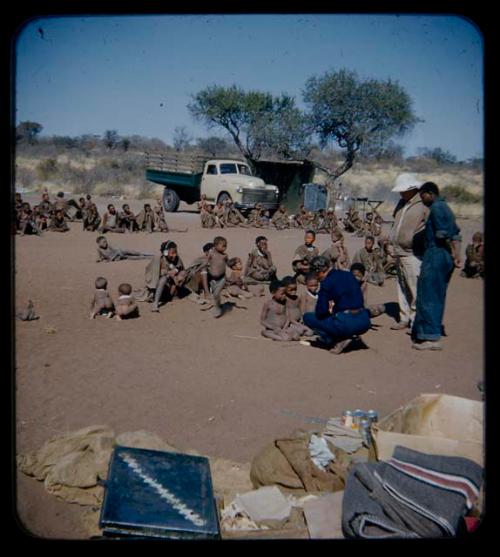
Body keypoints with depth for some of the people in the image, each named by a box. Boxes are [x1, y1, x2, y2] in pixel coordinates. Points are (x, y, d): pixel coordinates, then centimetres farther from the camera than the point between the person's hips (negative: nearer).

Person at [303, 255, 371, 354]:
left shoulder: (326, 283, -7)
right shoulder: (350, 275, 14)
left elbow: (320, 312, -7)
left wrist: (330, 311, 16)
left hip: (347, 324, -7)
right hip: (365, 323, 7)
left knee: (307, 317, 9)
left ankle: (340, 339, 1)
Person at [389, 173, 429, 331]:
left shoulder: (424, 204, -10)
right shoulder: (402, 203, 16)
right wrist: (391, 239, 19)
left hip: (413, 254, -9)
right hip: (399, 253, 9)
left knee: (415, 289, -9)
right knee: (402, 288, 14)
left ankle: (416, 321, -1)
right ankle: (405, 319, 23)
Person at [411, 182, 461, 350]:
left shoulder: (436, 208, -9)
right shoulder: (445, 207, 21)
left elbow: (443, 234, -19)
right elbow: (455, 235, 17)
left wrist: (452, 253, -15)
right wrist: (456, 254, 11)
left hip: (436, 254, -10)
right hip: (445, 257, 10)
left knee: (428, 296, -8)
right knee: (437, 296, 16)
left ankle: (431, 337, -10)